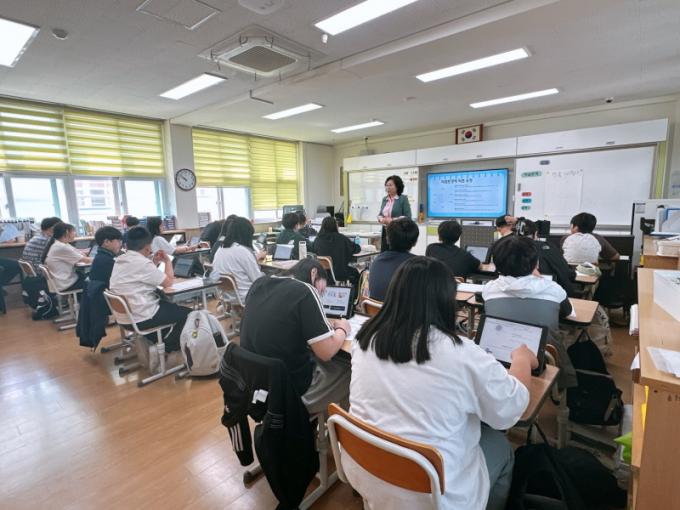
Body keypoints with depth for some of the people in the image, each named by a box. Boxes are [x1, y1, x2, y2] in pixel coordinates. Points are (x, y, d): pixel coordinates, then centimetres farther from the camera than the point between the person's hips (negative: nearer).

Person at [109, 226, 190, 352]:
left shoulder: (120, 260, 5)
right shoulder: (142, 263, -23)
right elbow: (168, 282, -13)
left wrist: (154, 262, 10)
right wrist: (168, 261, 0)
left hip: (126, 313, 10)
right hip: (142, 318, -9)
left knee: (170, 306, 28)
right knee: (187, 313, 4)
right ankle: (167, 347, 17)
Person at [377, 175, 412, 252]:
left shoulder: (403, 198, -4)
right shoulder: (384, 199, 12)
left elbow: (408, 217, -10)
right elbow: (380, 214, 18)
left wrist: (392, 220, -19)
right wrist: (381, 219, -5)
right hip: (385, 232, 5)